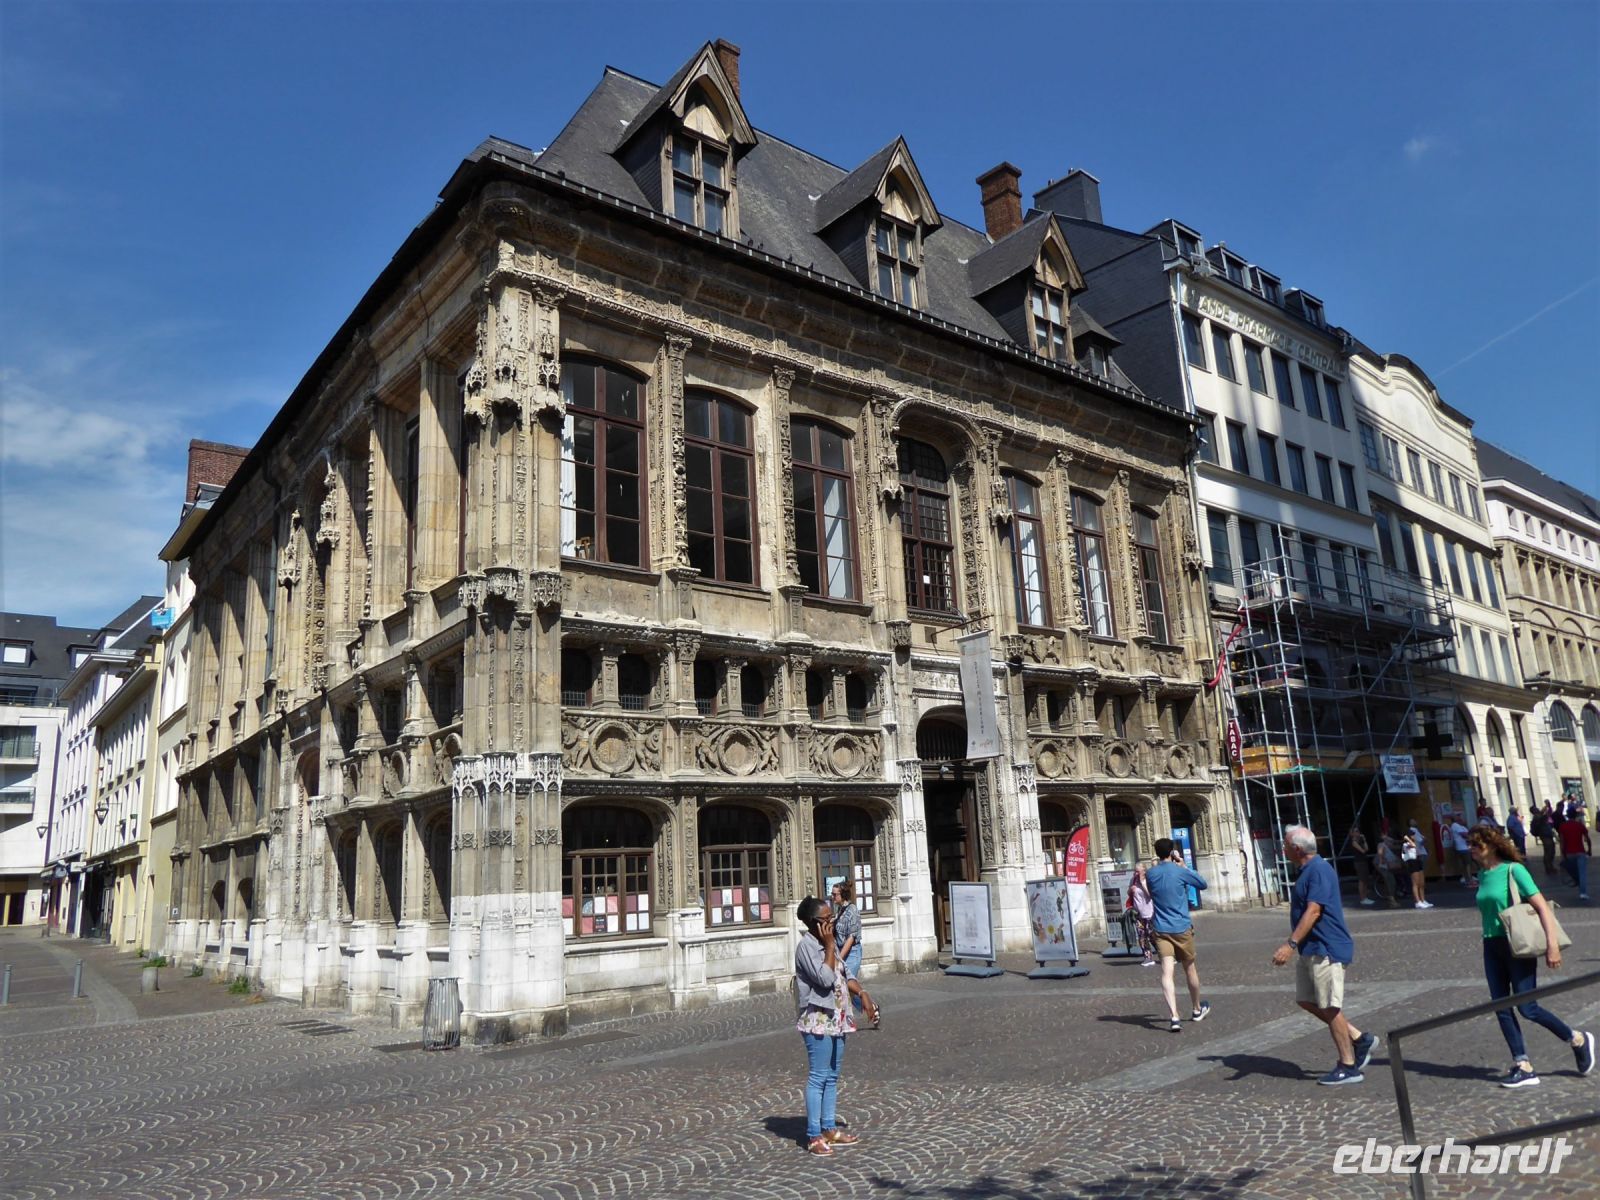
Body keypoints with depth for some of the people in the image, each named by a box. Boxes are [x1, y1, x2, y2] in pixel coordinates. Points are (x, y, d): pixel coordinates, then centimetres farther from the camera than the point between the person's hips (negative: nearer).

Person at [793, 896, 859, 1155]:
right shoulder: (806, 946, -16)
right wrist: (830, 945, -19)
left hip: (836, 1018, 8)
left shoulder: (829, 943, 10)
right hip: (818, 1020, -8)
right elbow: (825, 979, -24)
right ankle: (814, 1136, 5)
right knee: (818, 1077, -3)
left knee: (832, 1077, 14)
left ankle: (830, 1129, 23)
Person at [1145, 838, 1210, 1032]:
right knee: (1190, 969, 18)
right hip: (1182, 928, -1)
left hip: (1160, 930, 1)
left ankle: (1174, 1017, -22)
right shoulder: (1181, 872, -8)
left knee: (1167, 972, -8)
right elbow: (1203, 884, 9)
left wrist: (1157, 863, 15)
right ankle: (1197, 1009, 37)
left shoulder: (1150, 874, 1)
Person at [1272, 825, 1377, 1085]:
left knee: (1329, 1007, -3)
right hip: (1309, 949, 10)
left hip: (1325, 949, -10)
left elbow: (1313, 911, -25)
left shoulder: (1319, 870, -18)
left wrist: (1291, 944, -29)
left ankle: (1348, 1067, 8)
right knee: (1306, 1000, 12)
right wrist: (1295, 946, 25)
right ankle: (1359, 1039, 20)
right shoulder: (1308, 871, 13)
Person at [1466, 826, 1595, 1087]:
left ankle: (1578, 1040, 22)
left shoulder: (1513, 870, -13)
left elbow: (1542, 907, -15)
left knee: (1527, 1008, -3)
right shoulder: (1482, 875, 8)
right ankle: (1523, 1067, 11)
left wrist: (1552, 944, -21)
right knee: (1501, 1008, 3)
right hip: (1492, 947, 7)